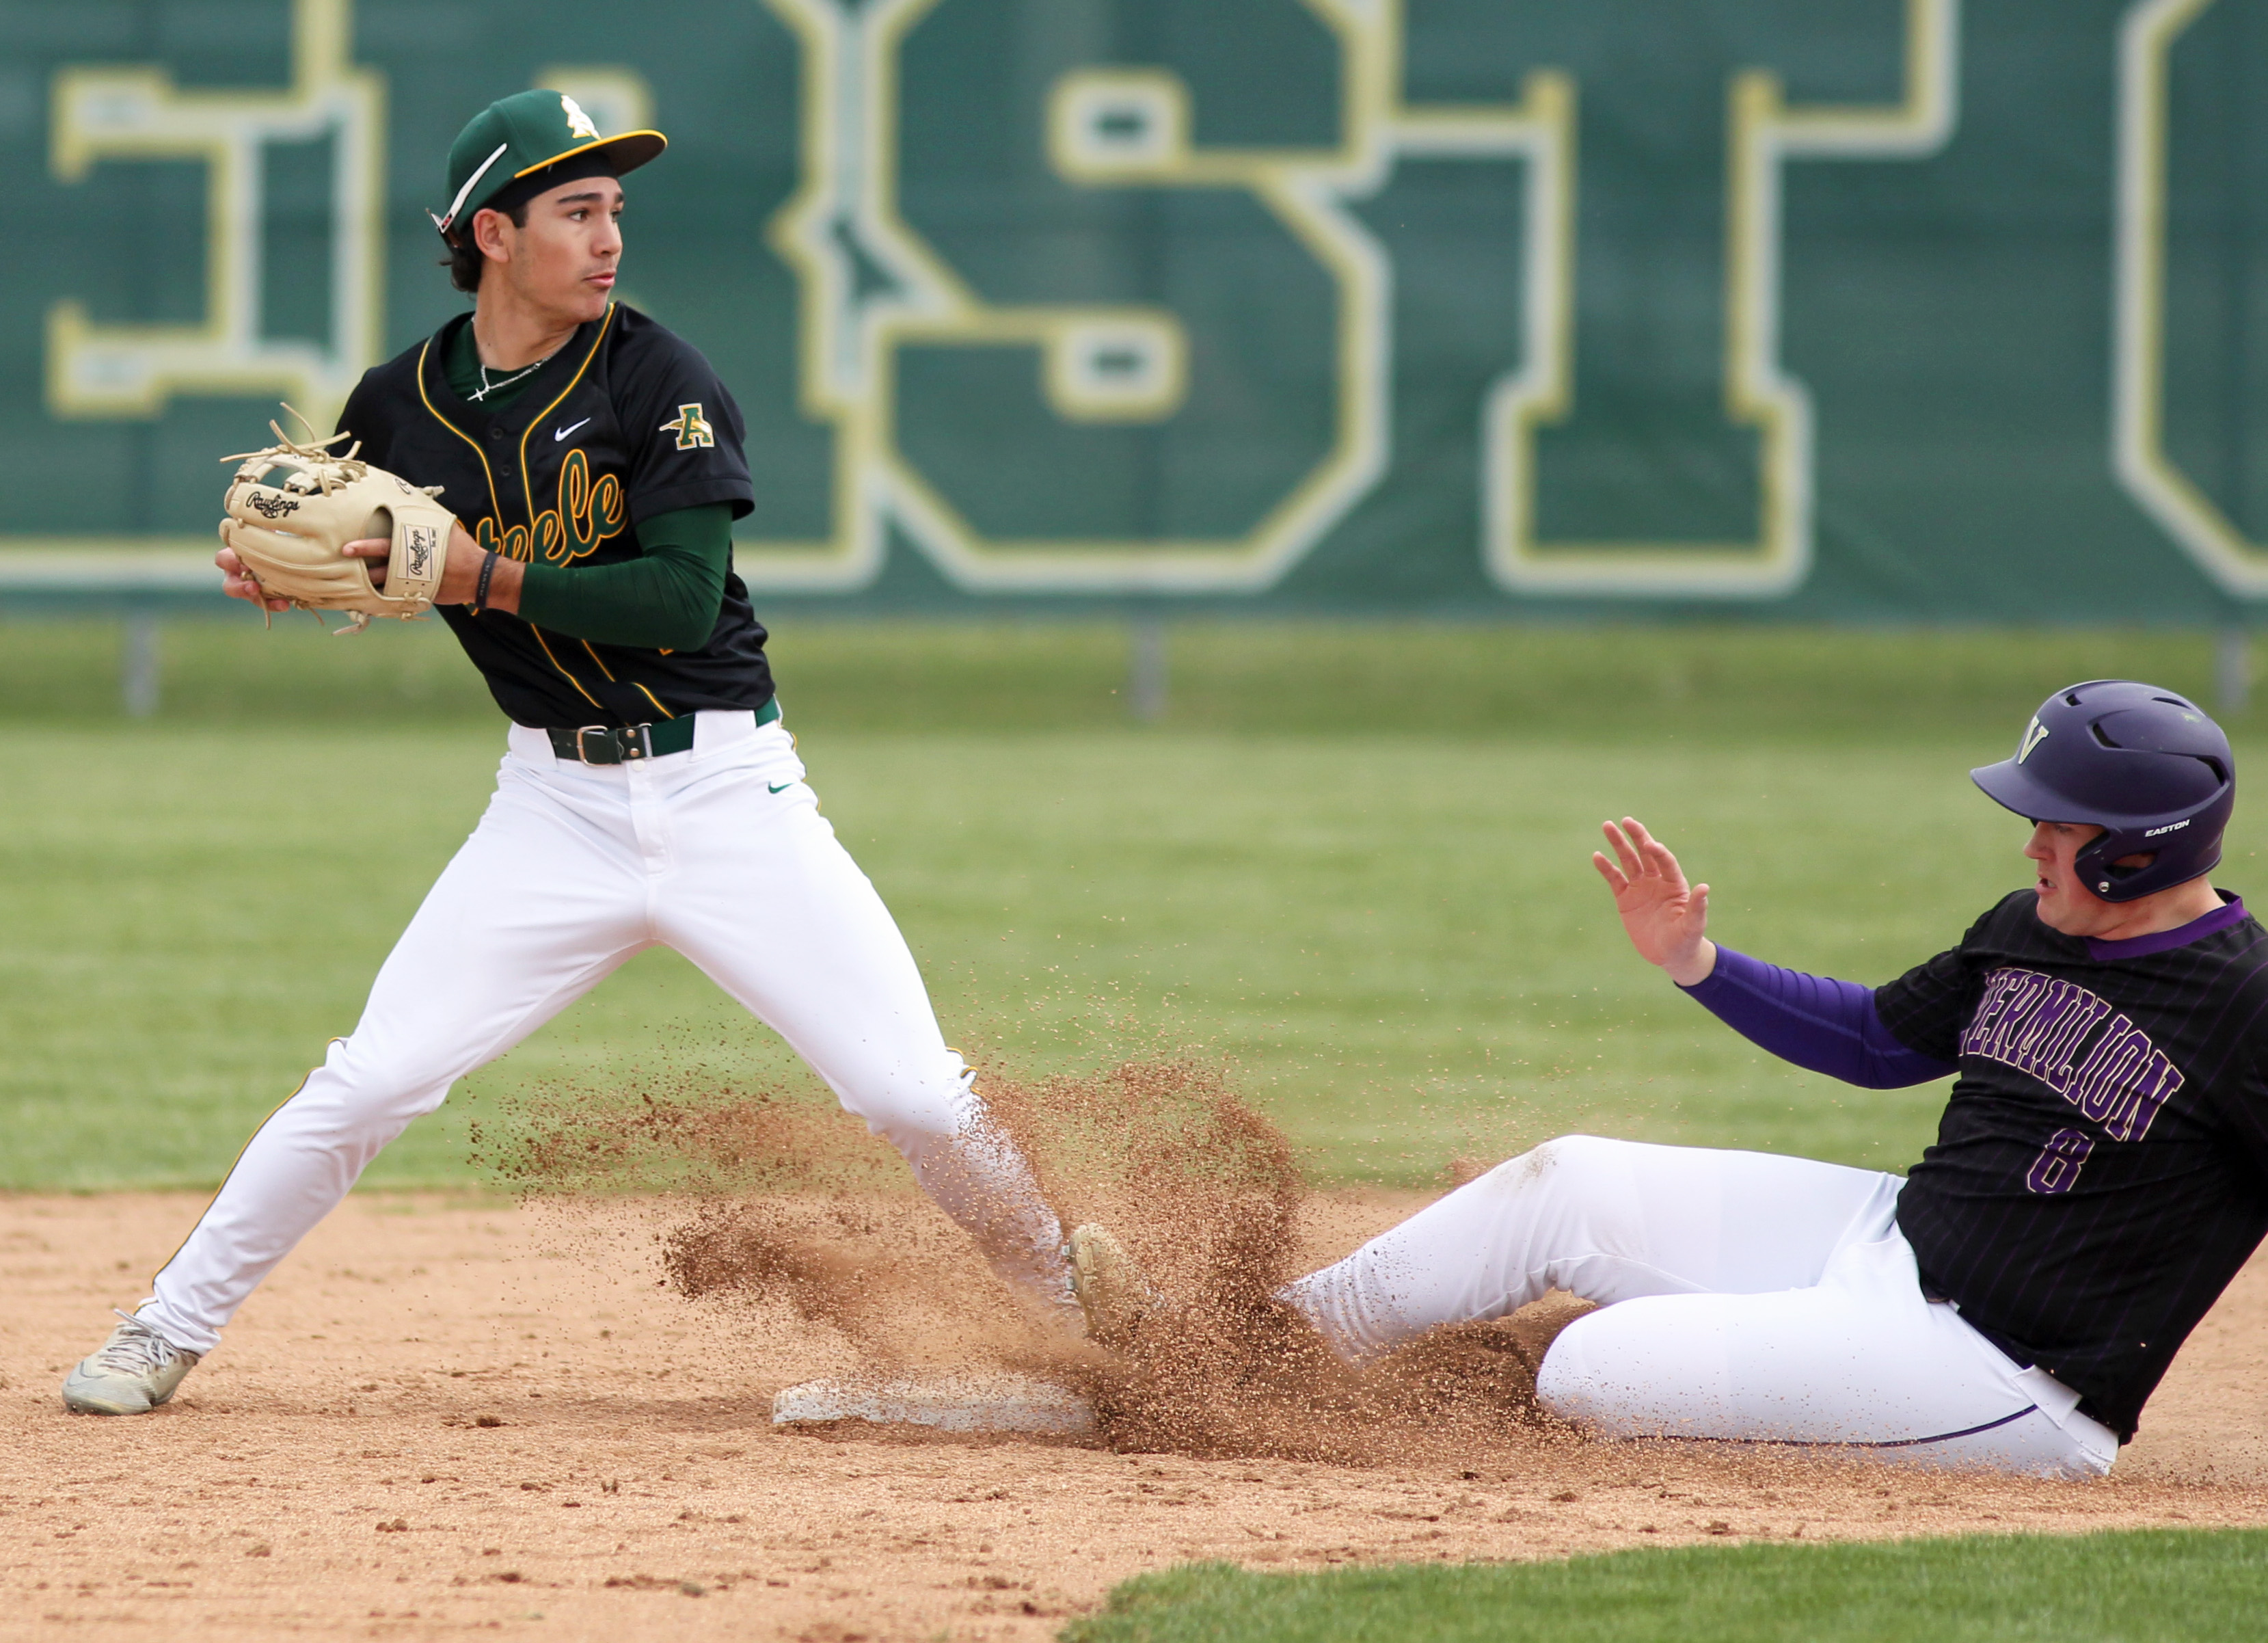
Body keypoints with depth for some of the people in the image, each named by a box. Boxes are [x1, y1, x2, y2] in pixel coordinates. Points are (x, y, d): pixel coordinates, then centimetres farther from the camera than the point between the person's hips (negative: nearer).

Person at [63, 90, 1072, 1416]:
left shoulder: (661, 382, -9)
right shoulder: (401, 408, 0)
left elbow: (686, 597, -18)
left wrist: (487, 578, -23)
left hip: (726, 792, -2)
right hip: (558, 804, 2)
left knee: (919, 1097, -9)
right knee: (371, 1082, -6)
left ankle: (1085, 1316, 11)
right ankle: (168, 1333, 9)